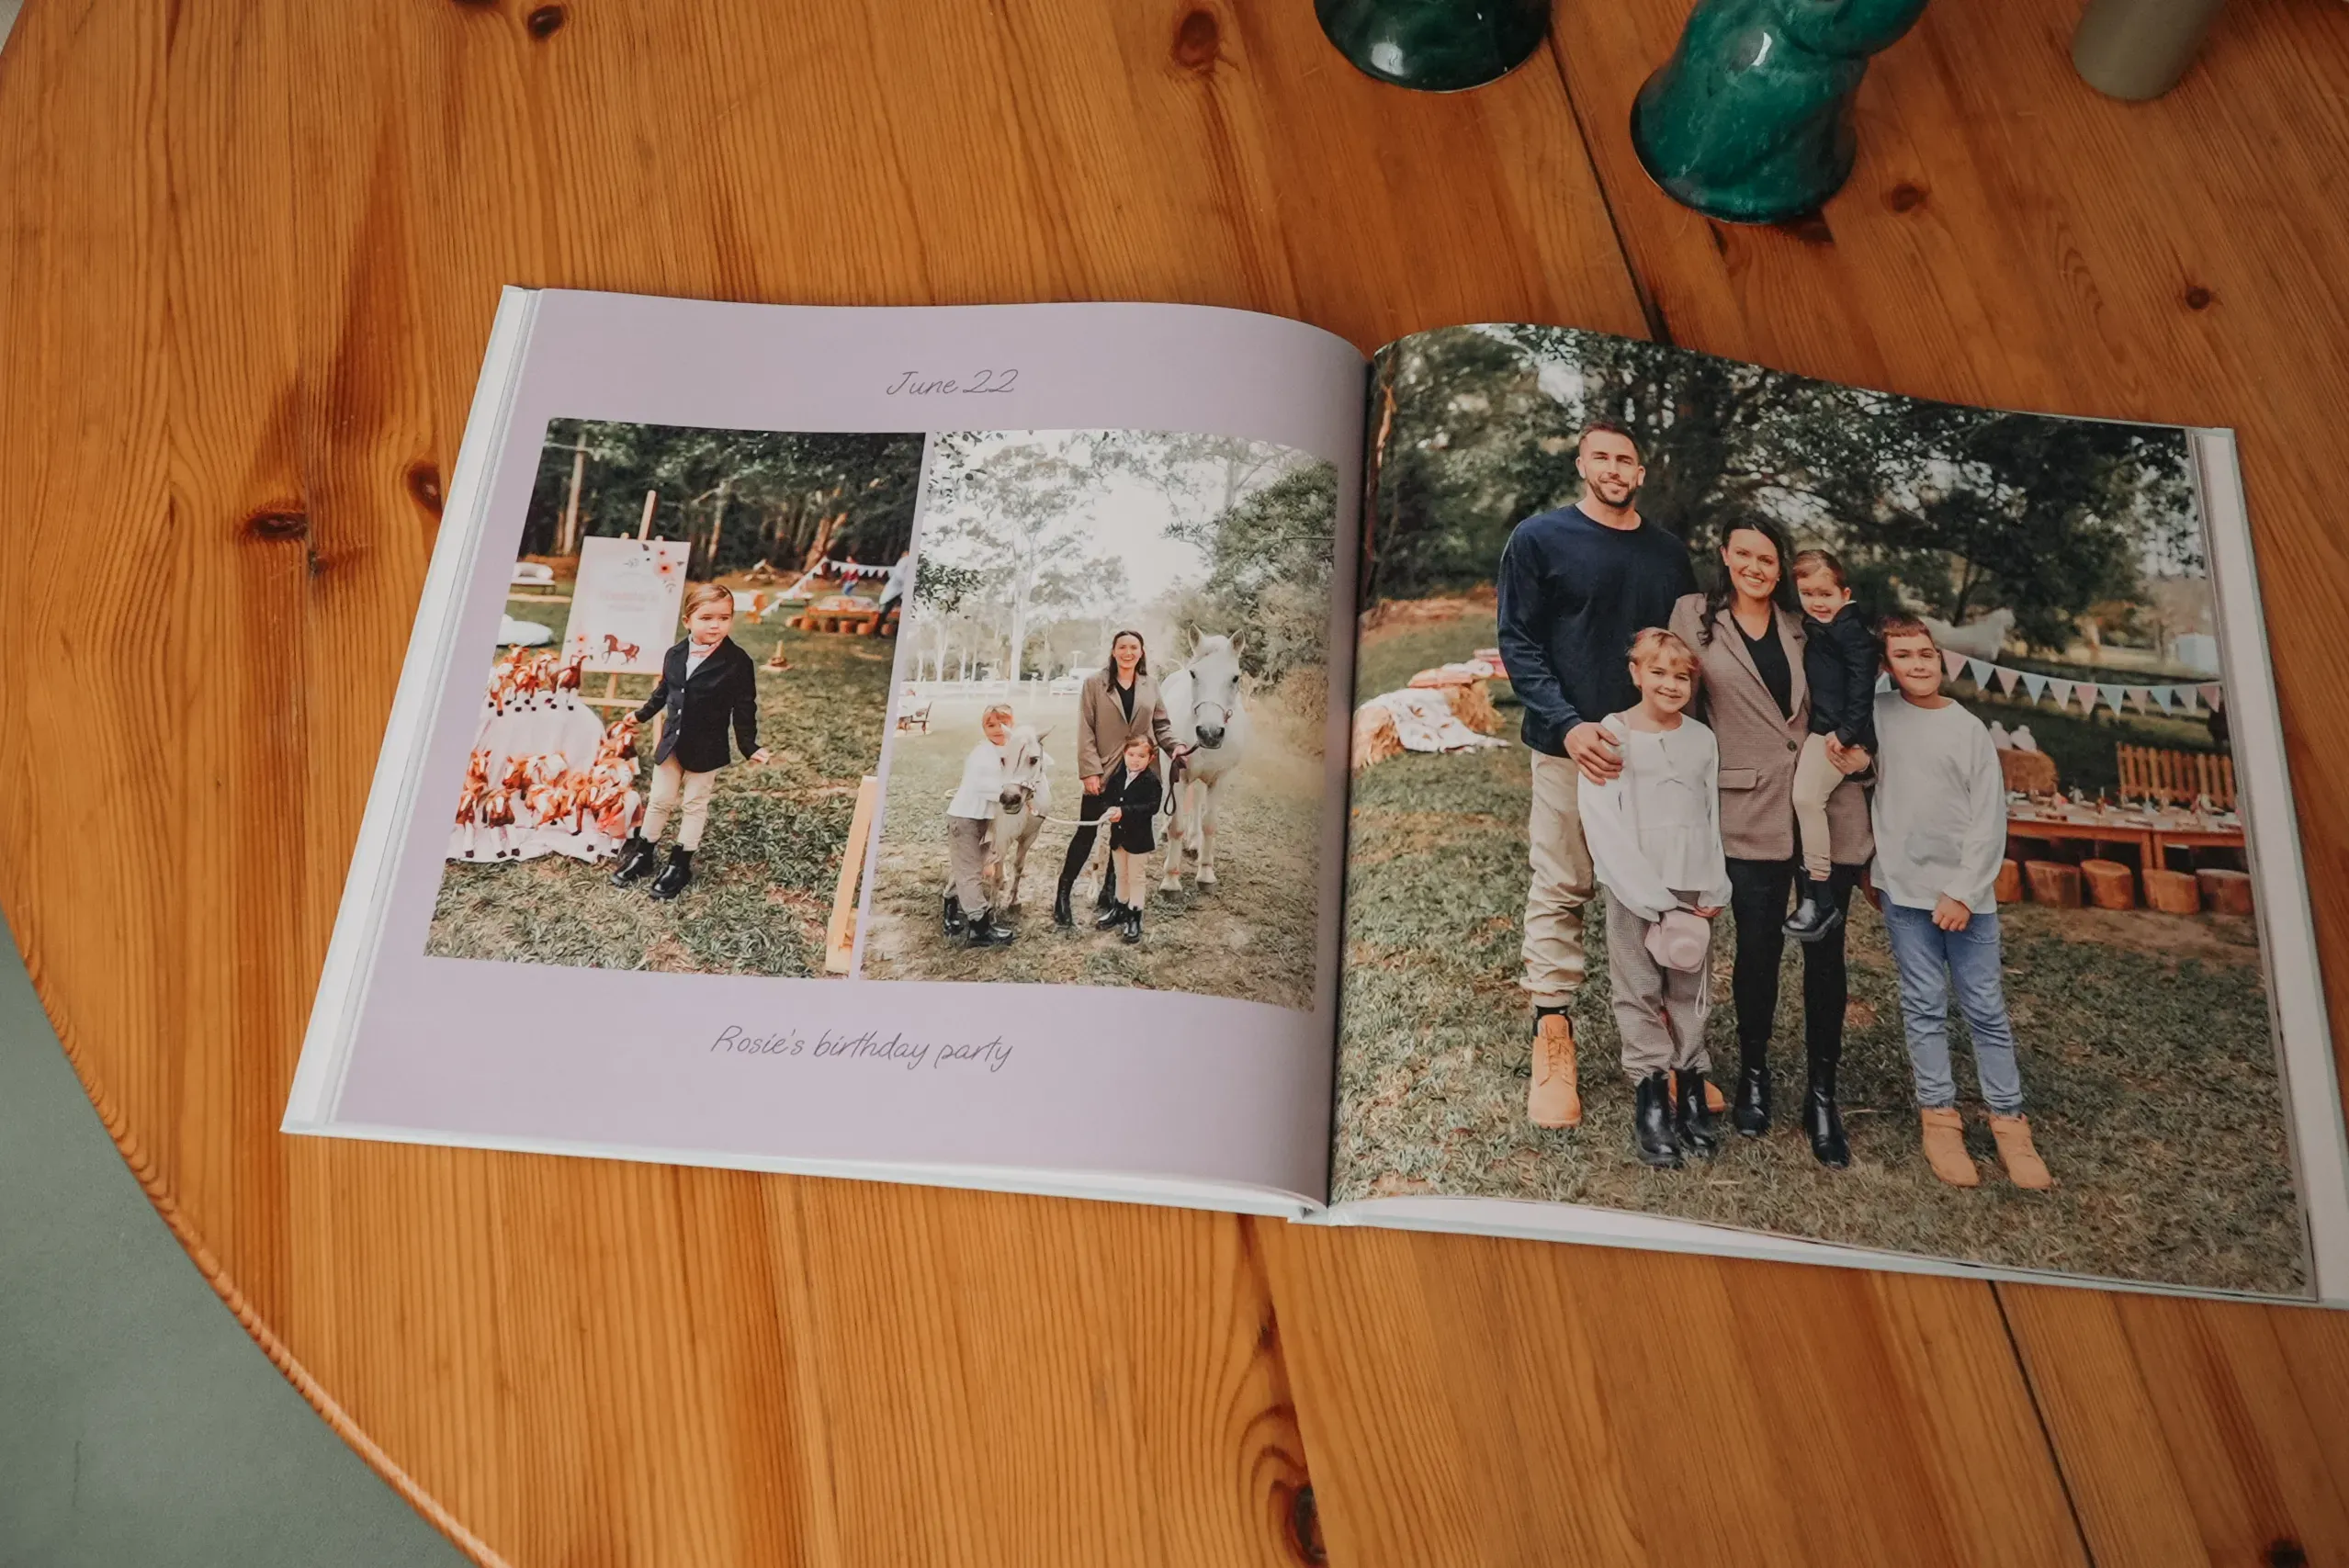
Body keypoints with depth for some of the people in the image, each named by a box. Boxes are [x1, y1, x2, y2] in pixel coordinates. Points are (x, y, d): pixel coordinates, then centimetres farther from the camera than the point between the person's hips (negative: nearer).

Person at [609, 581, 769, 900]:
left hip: (706, 749, -4)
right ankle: (642, 855, 30)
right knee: (660, 800, 14)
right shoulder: (674, 655, -2)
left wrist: (750, 747, -13)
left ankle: (680, 865, 22)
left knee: (694, 805, 9)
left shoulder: (737, 662, -15)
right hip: (671, 743, 4)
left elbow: (744, 708, -10)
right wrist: (640, 716, 26)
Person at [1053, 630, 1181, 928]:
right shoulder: (1094, 683, -5)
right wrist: (1090, 770, -16)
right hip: (1103, 773, -4)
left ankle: (1109, 895, 27)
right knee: (1085, 834, -1)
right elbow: (1086, 730, -8)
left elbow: (1161, 724, 11)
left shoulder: (1150, 686, 5)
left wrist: (1174, 746, -10)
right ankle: (1062, 897, 8)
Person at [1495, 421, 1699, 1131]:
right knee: (1559, 893, -1)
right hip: (1573, 745, -4)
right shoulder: (1540, 539, 1)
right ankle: (1552, 1044, 6)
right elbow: (1518, 643, -4)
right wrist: (1568, 725, -16)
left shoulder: (1668, 552, 14)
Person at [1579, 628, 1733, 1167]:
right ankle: (1650, 1097, 8)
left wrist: (1713, 894, -1)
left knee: (1690, 991, 6)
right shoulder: (1611, 736, -5)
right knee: (1640, 992, 1)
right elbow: (1603, 825, -11)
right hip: (1635, 891, -3)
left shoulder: (1702, 740, 8)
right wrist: (1654, 902, -12)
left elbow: (1712, 820, 9)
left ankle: (1690, 1091, 15)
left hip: (1694, 892, 3)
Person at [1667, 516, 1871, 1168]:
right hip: (1752, 812, -2)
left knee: (1824, 950, 5)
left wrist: (1858, 748, 1)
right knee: (1758, 949, 2)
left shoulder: (1804, 624, 12)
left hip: (1827, 804, 3)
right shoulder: (1693, 616, 3)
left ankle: (1822, 1094, 17)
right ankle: (1753, 1072, 25)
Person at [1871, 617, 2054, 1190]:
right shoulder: (1877, 714, 4)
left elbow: (1989, 820, -1)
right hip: (1904, 890, 1)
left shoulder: (1969, 729, 2)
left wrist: (1964, 892, -7)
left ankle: (2009, 1122, 10)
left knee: (1987, 1010, 3)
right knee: (1924, 1009, 4)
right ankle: (1938, 1117, 11)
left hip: (1965, 893, -1)